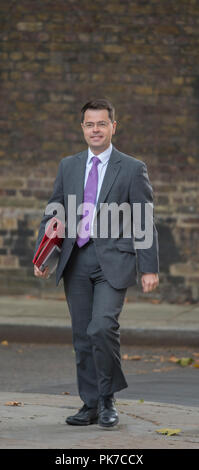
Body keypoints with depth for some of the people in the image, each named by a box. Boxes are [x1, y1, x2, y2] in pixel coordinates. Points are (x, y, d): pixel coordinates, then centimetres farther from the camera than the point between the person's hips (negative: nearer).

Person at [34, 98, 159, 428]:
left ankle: (108, 400, -3)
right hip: (76, 261, 4)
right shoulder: (68, 167, 12)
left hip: (113, 261, -4)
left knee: (102, 327, -20)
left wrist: (149, 268, -6)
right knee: (82, 336, 6)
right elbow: (53, 214, 16)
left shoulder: (132, 169, 1)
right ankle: (91, 405, 15)